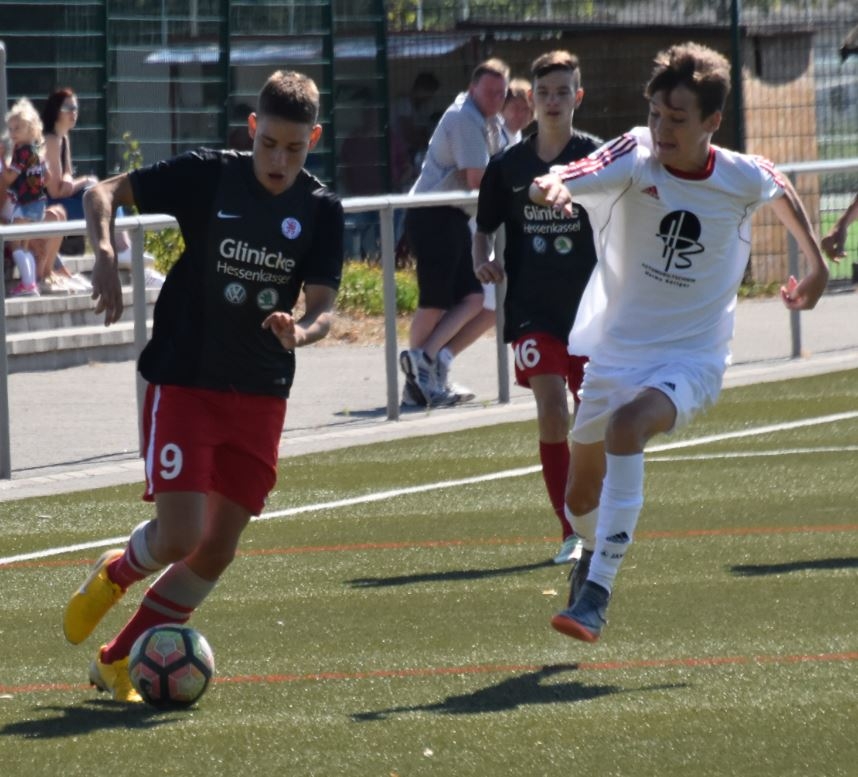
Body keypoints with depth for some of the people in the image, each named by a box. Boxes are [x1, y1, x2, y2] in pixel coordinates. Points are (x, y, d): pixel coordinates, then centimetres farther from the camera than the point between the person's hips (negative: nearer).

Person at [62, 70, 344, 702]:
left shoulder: (322, 211, -2)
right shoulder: (208, 175, -9)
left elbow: (324, 307, -6)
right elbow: (104, 193, -3)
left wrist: (302, 332, -30)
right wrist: (105, 254, -22)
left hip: (260, 395, 4)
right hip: (183, 384, -3)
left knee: (219, 551, 3)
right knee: (179, 537, -15)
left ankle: (119, 662, 19)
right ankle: (114, 575, 20)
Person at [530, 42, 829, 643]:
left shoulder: (744, 179, -10)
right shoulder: (635, 156, -13)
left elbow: (783, 192, 15)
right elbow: (566, 182, -31)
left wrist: (817, 265, 26)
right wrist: (548, 188, -55)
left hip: (692, 361, -2)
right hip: (615, 352, 3)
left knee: (627, 425, -34)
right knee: (581, 498, 12)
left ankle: (596, 593, -30)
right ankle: (597, 550, 51)